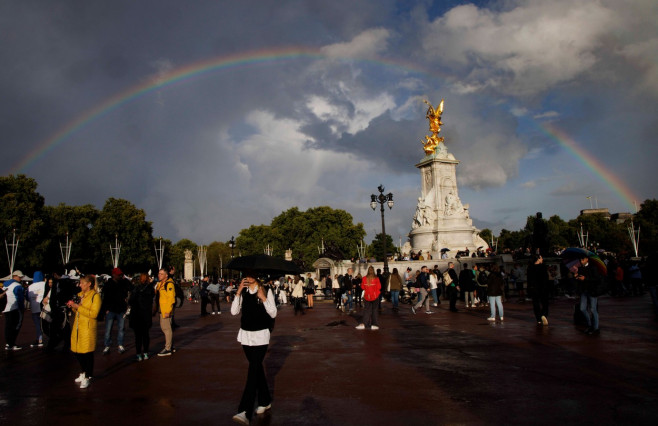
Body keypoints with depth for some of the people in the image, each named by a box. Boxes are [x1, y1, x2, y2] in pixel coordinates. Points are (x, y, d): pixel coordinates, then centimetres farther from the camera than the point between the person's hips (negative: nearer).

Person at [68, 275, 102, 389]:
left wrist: (78, 307, -18)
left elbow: (93, 314, -18)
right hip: (77, 327, 7)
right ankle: (83, 373, 32)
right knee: (77, 351, 13)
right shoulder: (80, 295, 14)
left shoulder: (95, 296, -9)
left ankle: (87, 378, 10)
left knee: (87, 353, -1)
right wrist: (72, 306, 2)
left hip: (88, 328, -7)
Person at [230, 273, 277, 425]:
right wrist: (238, 292, -11)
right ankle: (265, 401, 30)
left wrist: (263, 298, -19)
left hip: (260, 335, -4)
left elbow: (273, 314, -6)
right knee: (257, 368, 14)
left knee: (253, 370, -12)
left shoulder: (266, 291, -4)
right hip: (246, 335, 5)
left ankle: (245, 412, -17)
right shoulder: (243, 291, 7)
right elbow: (234, 311, -2)